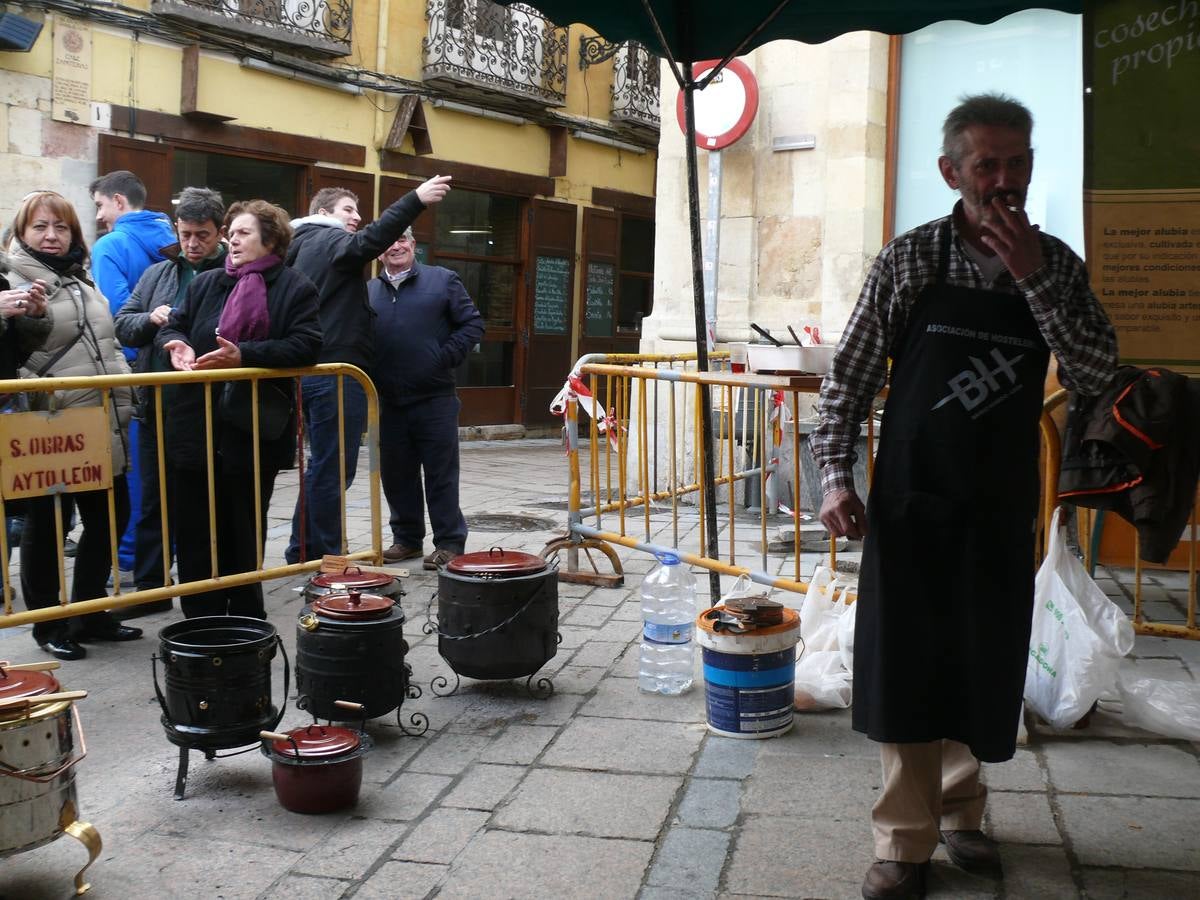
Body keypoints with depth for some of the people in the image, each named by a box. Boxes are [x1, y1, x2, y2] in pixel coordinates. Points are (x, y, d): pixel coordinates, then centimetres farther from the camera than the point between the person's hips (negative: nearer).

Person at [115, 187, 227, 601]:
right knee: (155, 502, 13)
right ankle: (150, 588, 24)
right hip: (158, 406, 5)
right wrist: (150, 319, -6)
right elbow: (122, 325, 15)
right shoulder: (157, 275, 15)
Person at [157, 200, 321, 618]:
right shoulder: (205, 283, 12)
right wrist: (177, 344, -8)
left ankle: (246, 627, 24)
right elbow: (172, 327, 17)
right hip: (196, 430, 4)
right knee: (195, 533, 6)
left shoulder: (295, 288, -2)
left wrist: (244, 356, -22)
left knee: (244, 537, 10)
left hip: (253, 434, -4)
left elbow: (305, 346, -13)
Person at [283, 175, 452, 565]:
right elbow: (371, 240, -29)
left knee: (322, 465, 17)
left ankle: (303, 550, 21)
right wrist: (416, 199, -36)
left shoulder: (303, 246, 23)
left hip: (313, 371, 10)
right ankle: (326, 556, -1)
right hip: (336, 373, -10)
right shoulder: (329, 240, -6)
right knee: (334, 467, -5)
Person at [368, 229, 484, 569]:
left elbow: (472, 323, 1)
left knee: (441, 474, 0)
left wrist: (446, 358, -10)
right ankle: (407, 538, 24)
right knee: (397, 475, 11)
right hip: (389, 402, 4)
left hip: (434, 399, -4)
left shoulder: (442, 280, 2)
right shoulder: (368, 291, 11)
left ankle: (449, 542, 7)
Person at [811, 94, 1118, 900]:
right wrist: (835, 474, -12)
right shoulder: (910, 260, -5)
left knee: (986, 664, 13)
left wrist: (1034, 279, -17)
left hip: (1001, 507, 3)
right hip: (912, 500, -2)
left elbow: (1095, 374, -9)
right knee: (906, 664, 3)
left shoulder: (1056, 265, 2)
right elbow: (850, 376, -2)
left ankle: (959, 808, 35)